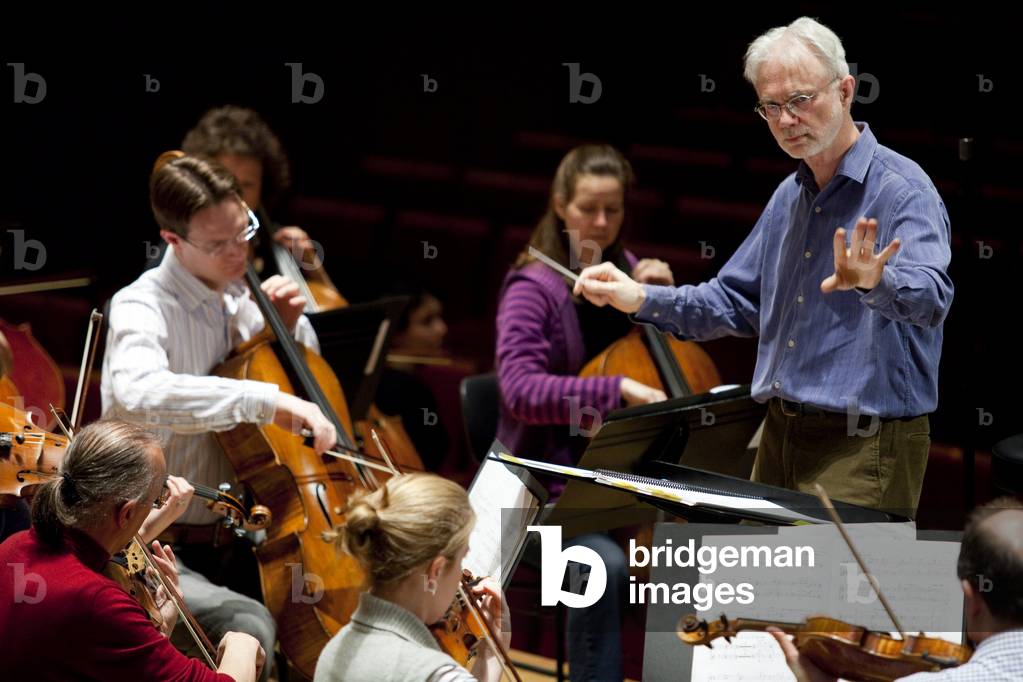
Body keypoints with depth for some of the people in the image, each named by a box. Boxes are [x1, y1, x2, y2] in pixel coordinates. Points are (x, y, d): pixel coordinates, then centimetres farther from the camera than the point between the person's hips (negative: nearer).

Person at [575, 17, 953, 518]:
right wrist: (640, 299, 8)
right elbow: (735, 302, 22)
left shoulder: (903, 190, -14)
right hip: (782, 436, 8)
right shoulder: (788, 197, 15)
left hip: (867, 446, -8)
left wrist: (876, 282, -54)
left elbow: (929, 298, -32)